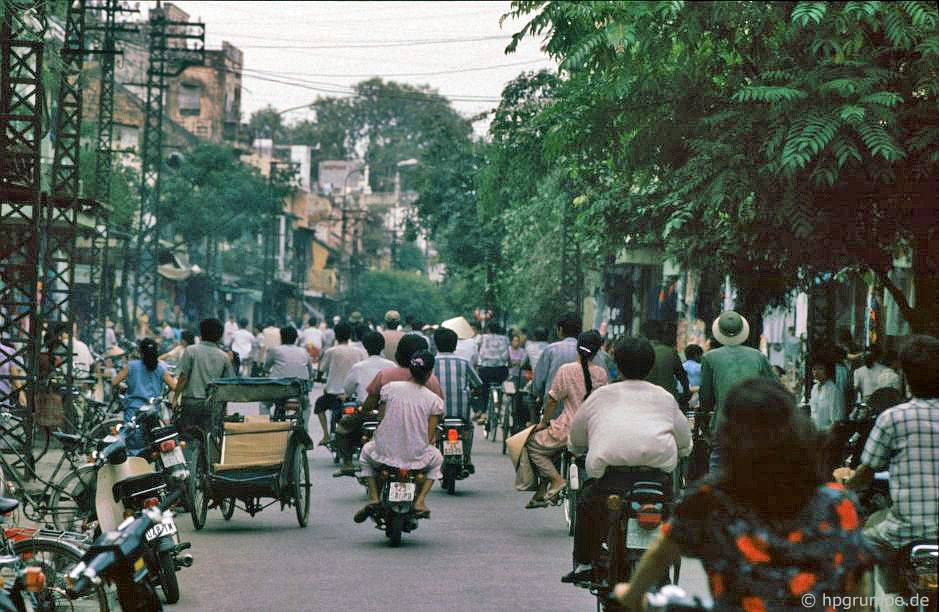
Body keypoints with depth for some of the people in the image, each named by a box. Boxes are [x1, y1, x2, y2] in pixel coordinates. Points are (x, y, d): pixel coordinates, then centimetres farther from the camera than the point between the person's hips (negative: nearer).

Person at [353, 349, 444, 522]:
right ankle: (420, 501, 16)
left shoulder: (390, 388, -4)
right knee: (436, 459, 34)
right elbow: (430, 437, -4)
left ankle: (373, 496, 17)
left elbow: (382, 417, 3)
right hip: (416, 456, -1)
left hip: (385, 452, 1)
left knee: (366, 451, 36)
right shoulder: (433, 400, -6)